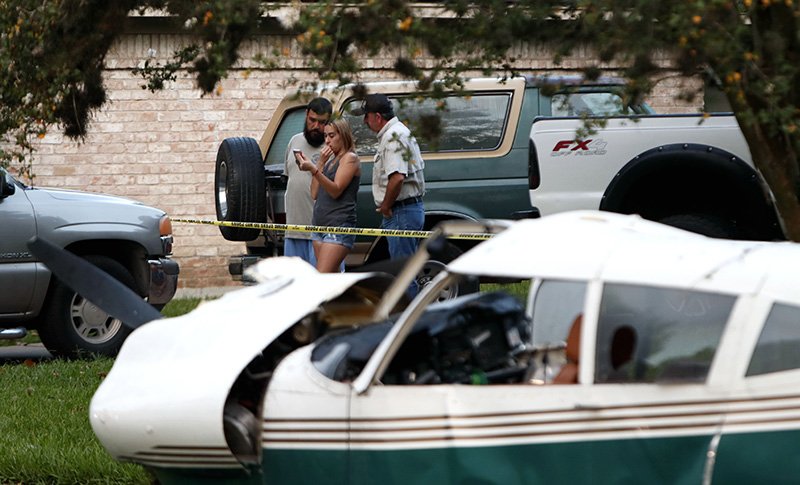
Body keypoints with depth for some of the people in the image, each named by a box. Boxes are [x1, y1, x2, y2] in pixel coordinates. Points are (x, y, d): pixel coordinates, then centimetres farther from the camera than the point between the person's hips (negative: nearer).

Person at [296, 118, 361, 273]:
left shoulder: (350, 158, -3)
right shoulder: (330, 160, 22)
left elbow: (336, 190, -15)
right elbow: (315, 193, 13)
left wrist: (314, 170, -27)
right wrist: (320, 163, 4)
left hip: (339, 225, -9)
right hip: (320, 224, 9)